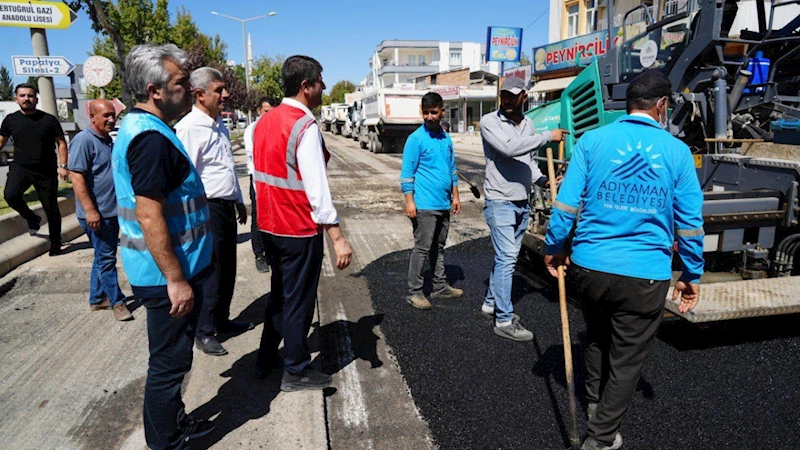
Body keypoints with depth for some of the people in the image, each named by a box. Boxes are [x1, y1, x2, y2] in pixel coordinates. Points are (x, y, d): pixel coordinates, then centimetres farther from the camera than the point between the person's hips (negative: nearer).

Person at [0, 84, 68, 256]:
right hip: (20, 167, 2)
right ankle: (32, 219, 5)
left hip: (46, 171, -2)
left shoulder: (49, 119, -3)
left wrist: (63, 166, -9)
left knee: (51, 209, 3)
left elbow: (61, 143, 0)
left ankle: (55, 244, 19)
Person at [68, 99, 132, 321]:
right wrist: (90, 210, -24)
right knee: (106, 258, -1)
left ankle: (97, 299, 27)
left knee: (104, 256, 16)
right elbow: (77, 177, -20)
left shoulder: (108, 140, 14)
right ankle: (117, 302, 8)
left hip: (112, 211, 9)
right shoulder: (84, 141, -14)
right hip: (97, 213, -9)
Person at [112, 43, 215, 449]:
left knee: (171, 358, 22)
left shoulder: (139, 128, 12)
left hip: (172, 270, 10)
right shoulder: (151, 138, -21)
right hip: (169, 274, -10)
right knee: (169, 362, 5)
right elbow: (149, 217, -26)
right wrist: (176, 279, -22)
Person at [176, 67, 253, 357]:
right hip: (208, 209, -9)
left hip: (227, 206, 9)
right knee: (210, 272, -1)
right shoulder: (189, 127, -16)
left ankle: (222, 320, 34)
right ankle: (203, 332, 16)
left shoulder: (220, 125, 14)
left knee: (227, 269, 17)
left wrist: (238, 200, 26)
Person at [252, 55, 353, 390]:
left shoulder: (264, 121, 8)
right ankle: (296, 372, 22)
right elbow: (317, 189, -23)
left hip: (269, 224, 9)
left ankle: (266, 359, 36)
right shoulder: (305, 127, -18)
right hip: (299, 228, -8)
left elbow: (259, 174, 13)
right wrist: (338, 237, -20)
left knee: (279, 292, 23)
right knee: (299, 299, 6)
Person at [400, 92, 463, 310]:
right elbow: (407, 172, -11)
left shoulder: (446, 138, 12)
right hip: (424, 205, -7)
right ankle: (414, 292, 5)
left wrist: (455, 196, 16)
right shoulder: (416, 139, -8)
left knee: (439, 247, 15)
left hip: (444, 204, 7)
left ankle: (440, 287, 26)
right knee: (422, 248, -4)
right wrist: (409, 201, -17)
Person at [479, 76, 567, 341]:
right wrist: (548, 136, -22)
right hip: (500, 202, -7)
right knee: (507, 258, -9)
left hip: (522, 202, 7)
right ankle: (504, 321, -2)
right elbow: (510, 148, -26)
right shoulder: (489, 122, -10)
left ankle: (491, 303, 31)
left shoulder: (528, 124, 12)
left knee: (507, 257, 15)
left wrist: (543, 180, -1)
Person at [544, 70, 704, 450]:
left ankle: (595, 402, 47)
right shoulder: (677, 151, 0)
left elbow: (566, 202, -4)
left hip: (590, 266, 2)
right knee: (627, 358, 13)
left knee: (597, 338, 27)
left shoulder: (593, 140, -1)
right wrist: (692, 275, 13)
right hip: (646, 276, -1)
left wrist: (554, 248, 9)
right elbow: (690, 222, 3)